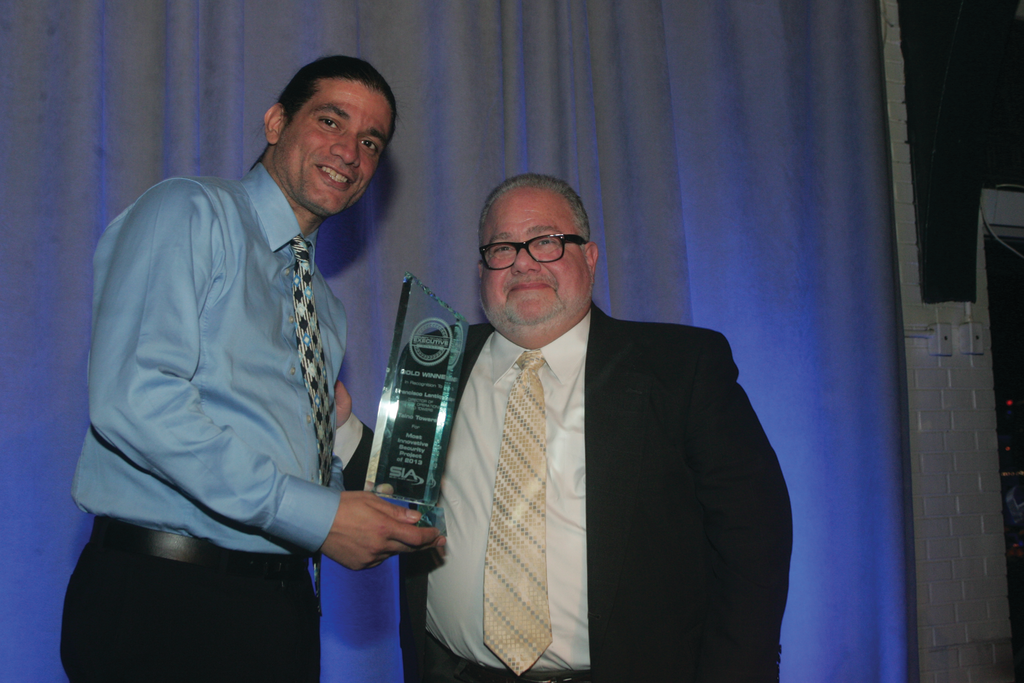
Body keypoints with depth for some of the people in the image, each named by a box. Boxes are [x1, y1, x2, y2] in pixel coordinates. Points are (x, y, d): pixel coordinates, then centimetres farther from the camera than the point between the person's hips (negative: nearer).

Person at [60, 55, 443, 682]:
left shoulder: (325, 306, 18)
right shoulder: (190, 213, -5)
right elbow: (132, 400, -21)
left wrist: (344, 436, -1)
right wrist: (314, 513, -21)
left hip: (283, 606, 7)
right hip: (160, 600, -7)